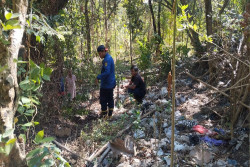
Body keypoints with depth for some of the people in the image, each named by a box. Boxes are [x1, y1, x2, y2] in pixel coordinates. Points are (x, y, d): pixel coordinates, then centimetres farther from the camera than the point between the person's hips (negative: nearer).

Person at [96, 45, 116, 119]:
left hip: (106, 84, -10)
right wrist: (100, 77, 16)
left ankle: (104, 114, 10)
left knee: (103, 99, 1)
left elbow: (107, 72, -28)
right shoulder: (109, 57, 12)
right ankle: (110, 114, 24)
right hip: (111, 83, 10)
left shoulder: (107, 59, -20)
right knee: (110, 99, 15)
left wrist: (98, 77, -22)